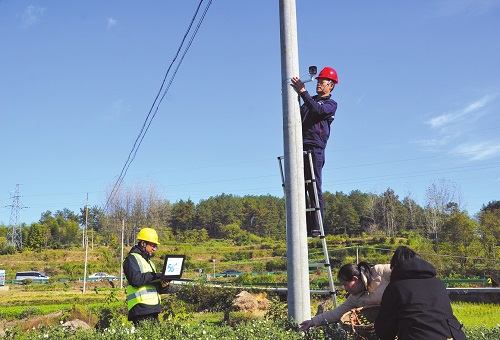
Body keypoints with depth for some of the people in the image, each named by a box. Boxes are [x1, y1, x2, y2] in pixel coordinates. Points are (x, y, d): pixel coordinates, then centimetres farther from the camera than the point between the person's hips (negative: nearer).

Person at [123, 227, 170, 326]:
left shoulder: (149, 262, 25)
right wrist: (154, 276, -16)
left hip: (153, 309, 8)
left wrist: (163, 285, 2)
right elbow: (135, 279, -19)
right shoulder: (132, 259, -1)